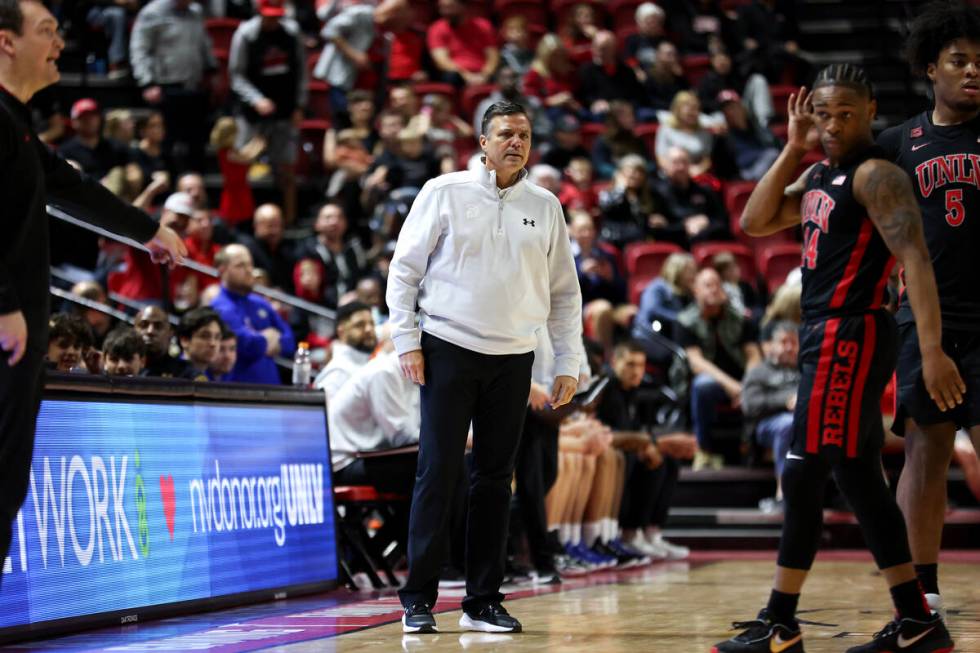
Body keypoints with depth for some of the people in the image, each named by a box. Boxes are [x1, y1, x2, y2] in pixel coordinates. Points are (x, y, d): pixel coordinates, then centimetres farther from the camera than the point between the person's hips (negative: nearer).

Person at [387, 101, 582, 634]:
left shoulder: (545, 207, 9)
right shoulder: (444, 192, 0)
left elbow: (564, 292, 14)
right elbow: (404, 270, 1)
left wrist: (567, 364, 8)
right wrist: (406, 343, -7)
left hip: (513, 360, 3)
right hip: (448, 350, -3)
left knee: (495, 480, 6)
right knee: (438, 473, -4)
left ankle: (483, 600, 12)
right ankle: (419, 599, 1)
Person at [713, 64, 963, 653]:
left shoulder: (877, 175, -12)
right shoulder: (819, 175, 16)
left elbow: (916, 259, -21)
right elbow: (755, 222, 14)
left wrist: (932, 350, -30)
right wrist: (794, 147, 6)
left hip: (849, 337, -10)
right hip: (825, 337, 10)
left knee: (804, 477, -7)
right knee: (860, 480, 11)